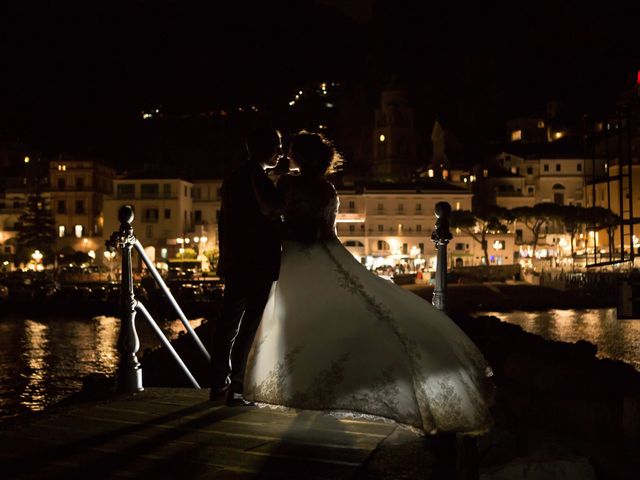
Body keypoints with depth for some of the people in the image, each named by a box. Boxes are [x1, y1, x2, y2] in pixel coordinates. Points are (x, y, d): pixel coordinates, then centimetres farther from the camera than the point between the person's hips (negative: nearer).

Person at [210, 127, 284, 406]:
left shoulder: (233, 180, 11)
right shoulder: (262, 183, -15)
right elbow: (271, 227, -14)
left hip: (233, 265, 8)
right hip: (258, 267, -8)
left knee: (227, 326, 13)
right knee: (248, 328, -1)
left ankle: (219, 386, 19)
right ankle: (235, 391, 3)